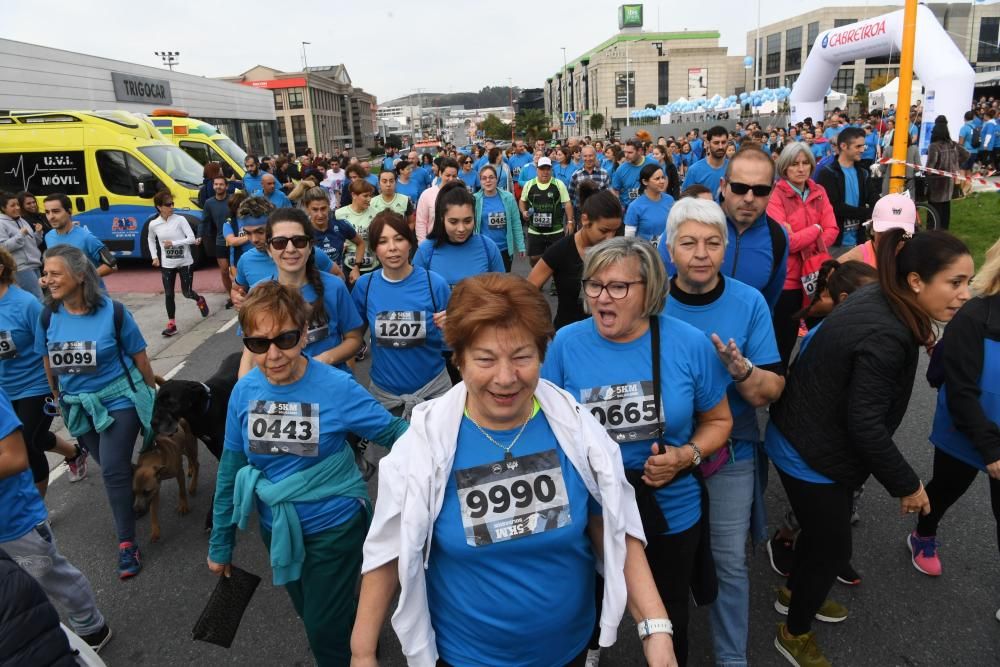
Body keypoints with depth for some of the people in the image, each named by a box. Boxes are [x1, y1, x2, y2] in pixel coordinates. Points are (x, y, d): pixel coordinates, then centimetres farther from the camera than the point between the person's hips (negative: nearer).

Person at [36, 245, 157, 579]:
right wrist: (60, 399, 16)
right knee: (112, 466, 16)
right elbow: (48, 363, 8)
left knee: (113, 471, -8)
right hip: (77, 406, 4)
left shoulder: (113, 312, -17)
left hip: (119, 401, -4)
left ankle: (127, 543, 5)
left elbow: (139, 357, -7)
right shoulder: (47, 317, -7)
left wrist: (152, 394, 0)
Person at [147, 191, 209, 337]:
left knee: (187, 293, 4)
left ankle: (199, 300, 39)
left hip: (185, 262, -2)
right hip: (167, 265, 2)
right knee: (168, 295, 2)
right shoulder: (154, 224, -2)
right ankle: (171, 325, 10)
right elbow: (151, 240, 17)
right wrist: (154, 257, 8)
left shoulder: (180, 219, -11)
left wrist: (173, 243, -23)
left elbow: (192, 238, -16)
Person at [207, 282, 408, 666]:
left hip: (335, 526, -4)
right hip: (278, 529, 5)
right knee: (312, 615, 26)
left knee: (326, 631, 9)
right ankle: (353, 631, 55)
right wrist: (220, 543, 6)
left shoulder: (336, 387, -22)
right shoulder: (244, 391, -10)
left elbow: (394, 433, -15)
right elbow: (231, 468, 0)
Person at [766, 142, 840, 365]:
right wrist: (815, 229, -8)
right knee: (784, 338, 3)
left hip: (814, 274, 6)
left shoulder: (819, 192, 7)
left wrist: (806, 244, -15)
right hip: (787, 277, -5)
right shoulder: (775, 196, -12)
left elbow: (832, 230, 1)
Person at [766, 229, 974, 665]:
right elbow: (865, 425, -27)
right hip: (812, 454, -9)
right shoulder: (885, 337, -32)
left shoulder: (878, 301, -3)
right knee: (832, 547, 9)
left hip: (807, 439, 10)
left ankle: (794, 593, 54)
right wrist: (907, 485, -15)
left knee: (822, 530, 28)